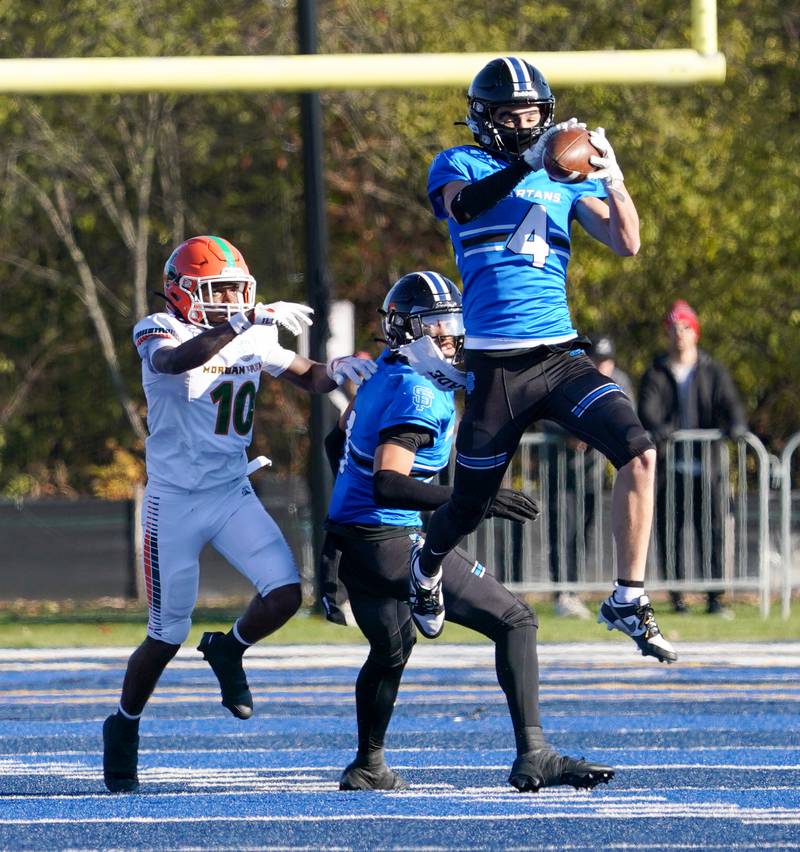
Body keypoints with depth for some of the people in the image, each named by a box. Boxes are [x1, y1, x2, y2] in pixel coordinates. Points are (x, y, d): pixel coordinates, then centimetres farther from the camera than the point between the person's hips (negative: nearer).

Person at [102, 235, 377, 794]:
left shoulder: (255, 336, 6)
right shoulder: (159, 332, -12)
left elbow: (309, 379, 11)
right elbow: (174, 361, -36)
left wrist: (337, 370, -13)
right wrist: (244, 322, -45)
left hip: (233, 494, 5)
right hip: (175, 501, -5)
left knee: (285, 594, -14)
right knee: (168, 635, 1)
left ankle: (229, 651, 18)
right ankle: (124, 727, 25)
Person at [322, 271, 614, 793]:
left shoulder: (387, 375, 11)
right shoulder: (420, 394, -19)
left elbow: (338, 442, 28)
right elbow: (388, 484, -30)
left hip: (351, 542, 10)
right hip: (391, 543, -10)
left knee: (390, 651, 32)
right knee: (515, 622, -8)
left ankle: (367, 767, 45)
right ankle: (533, 756, -19)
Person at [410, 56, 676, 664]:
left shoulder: (566, 176, 13)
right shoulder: (460, 165, 3)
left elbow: (626, 244, 4)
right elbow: (462, 205, -21)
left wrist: (612, 177, -13)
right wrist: (529, 163, -34)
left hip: (562, 354, 3)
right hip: (497, 363, -3)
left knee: (638, 452, -20)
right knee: (471, 506, 7)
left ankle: (629, 600, -12)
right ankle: (426, 568, 43)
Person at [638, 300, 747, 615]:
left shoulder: (713, 372, 11)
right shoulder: (656, 374, 9)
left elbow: (729, 401, -3)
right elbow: (648, 407, -7)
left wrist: (735, 424, -26)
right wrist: (656, 427, -30)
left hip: (705, 465, 0)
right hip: (668, 467, 0)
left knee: (712, 529, -4)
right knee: (670, 531, -1)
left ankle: (715, 597, -1)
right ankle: (676, 596, 6)